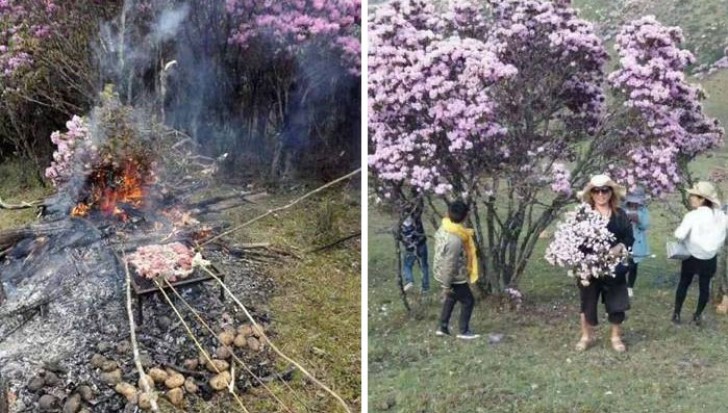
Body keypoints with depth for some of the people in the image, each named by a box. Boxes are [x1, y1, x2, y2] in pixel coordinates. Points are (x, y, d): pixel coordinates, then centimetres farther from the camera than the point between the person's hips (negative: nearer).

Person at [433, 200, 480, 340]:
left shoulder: (442, 229, -8)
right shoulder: (455, 240, -35)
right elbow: (450, 265, -28)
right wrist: (446, 285, -17)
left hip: (442, 273, 8)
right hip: (455, 278, -8)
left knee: (451, 299, 27)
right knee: (468, 301, 12)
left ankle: (442, 327, 35)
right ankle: (464, 332, 24)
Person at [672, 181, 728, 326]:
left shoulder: (692, 215, -21)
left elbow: (679, 235, -26)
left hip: (692, 256, -3)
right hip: (710, 258, 3)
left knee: (683, 283, 14)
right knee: (704, 286, 14)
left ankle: (676, 314, 21)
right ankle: (698, 315, 22)